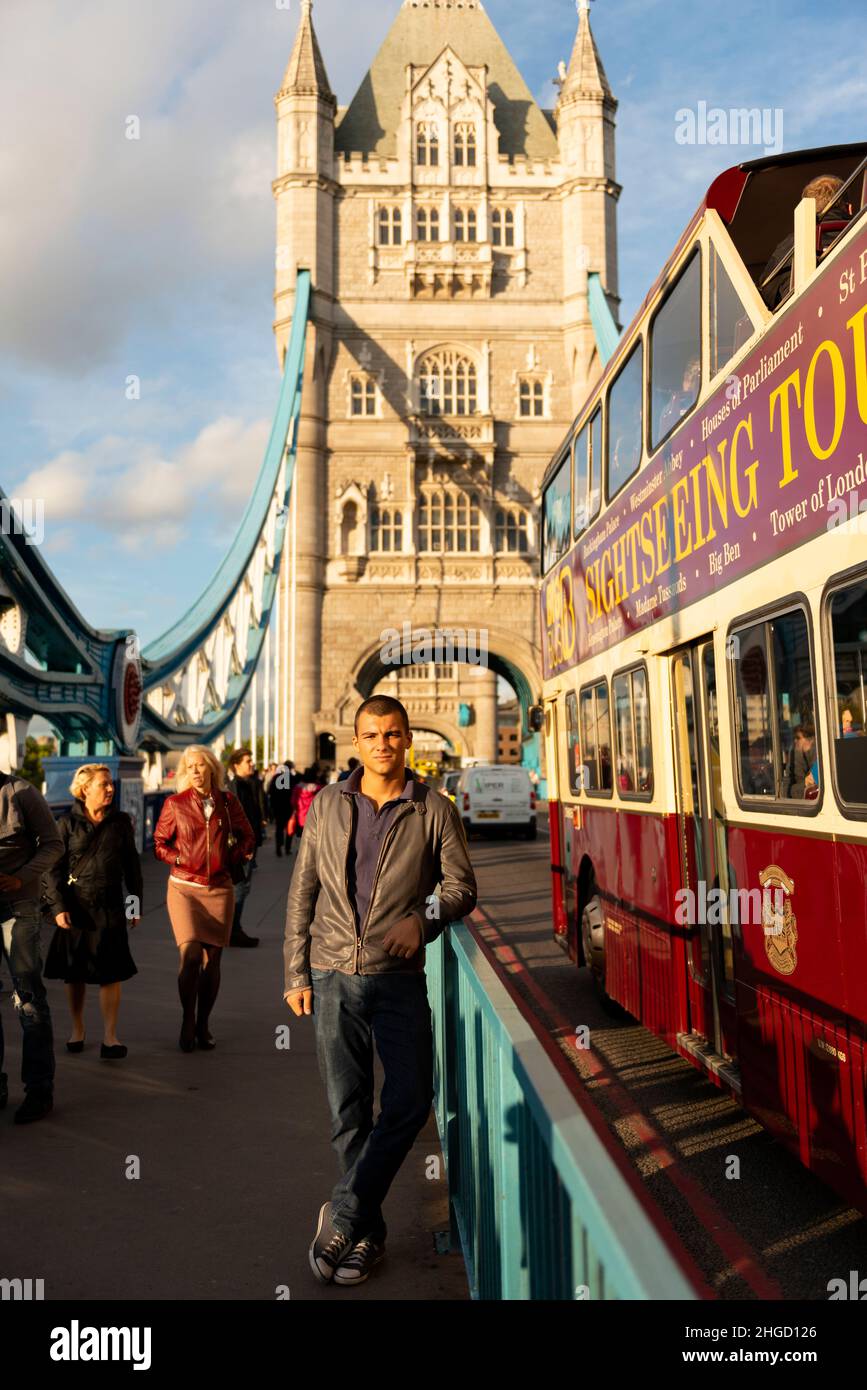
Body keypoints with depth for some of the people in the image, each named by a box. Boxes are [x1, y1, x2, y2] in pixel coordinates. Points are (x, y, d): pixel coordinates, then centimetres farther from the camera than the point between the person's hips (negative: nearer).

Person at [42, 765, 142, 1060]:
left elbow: (132, 865, 9)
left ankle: (110, 1036, 5)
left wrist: (137, 904, 9)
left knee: (111, 973, -2)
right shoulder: (67, 823, -2)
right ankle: (77, 1030, 27)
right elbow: (54, 868, -2)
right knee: (74, 973, 10)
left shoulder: (121, 822, 4)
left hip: (110, 907, 1)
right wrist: (58, 907, -10)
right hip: (75, 907, -1)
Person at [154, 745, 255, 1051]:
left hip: (219, 888, 2)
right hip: (184, 887, -2)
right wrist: (180, 860, -6)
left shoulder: (228, 801, 4)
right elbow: (160, 843, 9)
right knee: (190, 956, -15)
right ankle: (187, 1023, 2)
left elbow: (247, 837, 15)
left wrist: (232, 859, 1)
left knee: (212, 960, 4)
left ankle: (203, 1025, 17)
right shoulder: (175, 804, 1)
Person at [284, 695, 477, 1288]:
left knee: (410, 1100, -6)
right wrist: (297, 973, 6)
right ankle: (367, 1232, 21)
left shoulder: (434, 811, 1)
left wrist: (424, 918, -19)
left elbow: (462, 886, 1)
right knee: (349, 1110, 7)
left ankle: (343, 1215, 12)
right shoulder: (328, 805, 5)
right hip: (334, 976, 1)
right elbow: (303, 893, 8)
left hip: (400, 977, -1)